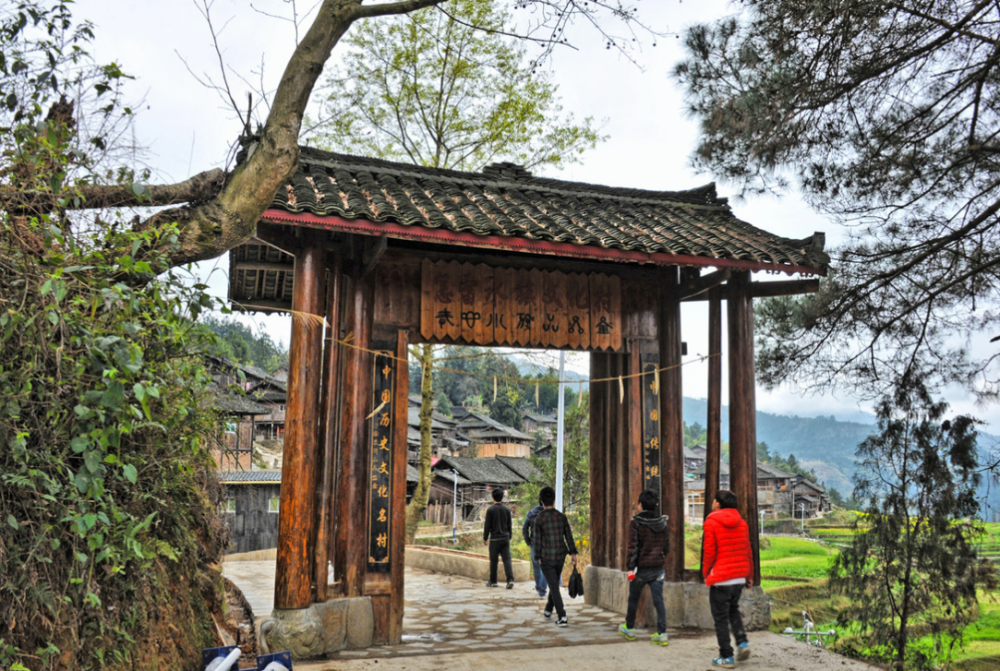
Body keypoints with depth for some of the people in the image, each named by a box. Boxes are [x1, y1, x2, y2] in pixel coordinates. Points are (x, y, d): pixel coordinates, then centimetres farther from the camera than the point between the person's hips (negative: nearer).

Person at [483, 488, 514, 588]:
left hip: (495, 539, -3)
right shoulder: (507, 509, 5)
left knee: (493, 561, 7)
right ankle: (510, 580, -15)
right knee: (507, 560, -1)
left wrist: (485, 538, 2)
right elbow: (509, 525, 9)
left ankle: (493, 581, 15)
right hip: (505, 538, 3)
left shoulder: (490, 510, -7)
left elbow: (487, 526, -7)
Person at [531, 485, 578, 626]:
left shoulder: (539, 519, -12)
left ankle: (562, 617, -9)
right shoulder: (562, 517, 0)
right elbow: (569, 536, -1)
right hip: (560, 557, 5)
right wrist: (573, 554, 3)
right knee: (554, 583, 23)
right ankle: (548, 610, 37)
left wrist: (538, 557, 4)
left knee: (554, 587, -2)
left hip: (546, 558, -4)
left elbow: (537, 540, -9)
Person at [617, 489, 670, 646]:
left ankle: (629, 628, 28)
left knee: (633, 599, 14)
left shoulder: (636, 523, -12)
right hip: (658, 568, 4)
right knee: (658, 600, 4)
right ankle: (662, 634, 0)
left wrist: (631, 568, -14)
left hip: (641, 567, -4)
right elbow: (667, 546, 9)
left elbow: (633, 546, -16)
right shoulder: (662, 522, 3)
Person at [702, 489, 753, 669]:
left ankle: (726, 657, 8)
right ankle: (742, 642, 10)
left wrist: (706, 573, 0)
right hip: (739, 577, 6)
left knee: (721, 618, 5)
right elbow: (748, 551, 8)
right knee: (733, 610, 25)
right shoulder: (741, 523, 5)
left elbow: (709, 552, -13)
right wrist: (749, 575, 16)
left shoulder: (711, 522, -11)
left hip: (720, 578, -6)